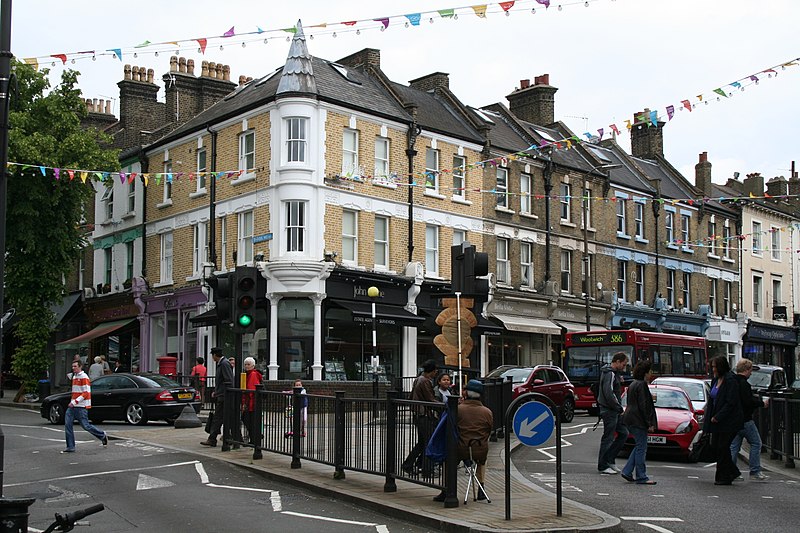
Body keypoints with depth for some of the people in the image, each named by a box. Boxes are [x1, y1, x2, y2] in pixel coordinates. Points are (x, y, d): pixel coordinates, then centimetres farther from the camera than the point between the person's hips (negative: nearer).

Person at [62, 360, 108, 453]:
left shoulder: (84, 377, -11)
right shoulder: (74, 376, 16)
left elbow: (86, 393, -17)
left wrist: (75, 402, -20)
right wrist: (72, 401, 17)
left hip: (81, 407, -8)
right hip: (72, 406, 8)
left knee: (85, 426, -3)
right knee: (68, 424, -2)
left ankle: (103, 436, 18)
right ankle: (70, 447, 2)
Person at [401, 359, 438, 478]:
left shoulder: (418, 379, 14)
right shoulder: (425, 381, -17)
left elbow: (412, 397, 21)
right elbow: (431, 400, -18)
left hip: (417, 414, 10)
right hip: (425, 416, -10)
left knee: (421, 442, 17)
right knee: (428, 443, -1)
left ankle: (407, 465, 19)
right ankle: (427, 471, 4)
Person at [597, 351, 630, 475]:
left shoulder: (614, 373, 15)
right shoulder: (610, 374, -18)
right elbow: (609, 394, -25)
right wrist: (619, 408, -18)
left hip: (615, 411, 10)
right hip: (609, 410, -10)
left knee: (623, 433, 12)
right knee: (608, 438, -2)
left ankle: (610, 460, 17)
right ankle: (603, 466, 7)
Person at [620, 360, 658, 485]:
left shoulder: (634, 384, 15)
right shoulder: (642, 385, -16)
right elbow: (643, 406, -19)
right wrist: (649, 424, -16)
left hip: (631, 419, 10)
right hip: (639, 420, -10)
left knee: (639, 446, 16)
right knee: (641, 448, -3)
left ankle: (627, 471, 13)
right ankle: (641, 477, 2)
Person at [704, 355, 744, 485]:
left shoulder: (730, 381, -16)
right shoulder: (716, 380, 12)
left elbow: (731, 403, -19)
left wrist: (717, 417, -18)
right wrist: (711, 417, 9)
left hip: (728, 422, -9)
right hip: (717, 421, 9)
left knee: (722, 448, -4)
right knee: (715, 447, 8)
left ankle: (724, 477, 8)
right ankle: (733, 472, 22)